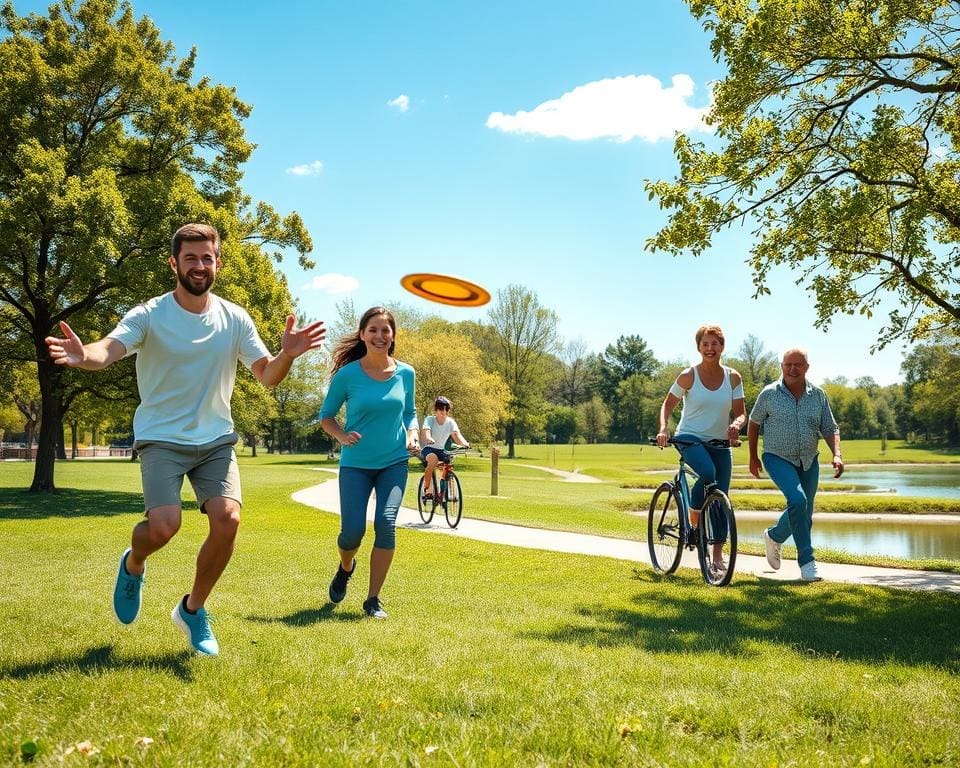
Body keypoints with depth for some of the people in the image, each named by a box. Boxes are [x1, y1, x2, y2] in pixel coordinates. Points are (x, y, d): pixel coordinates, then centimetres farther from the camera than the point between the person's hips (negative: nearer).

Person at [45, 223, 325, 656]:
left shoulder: (235, 319, 1)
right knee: (164, 525, -21)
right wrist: (83, 356, -51)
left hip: (216, 439, 3)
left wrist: (286, 355, -25)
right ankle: (133, 566, 19)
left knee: (227, 519, -16)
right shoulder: (150, 315, -10)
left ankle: (192, 610, 10)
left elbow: (266, 376, -2)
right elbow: (109, 349, -26)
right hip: (162, 438, -3)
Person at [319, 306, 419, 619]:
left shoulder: (406, 373, -1)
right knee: (353, 530, -7)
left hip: (394, 462, 1)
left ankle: (373, 599, 0)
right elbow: (326, 416, 3)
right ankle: (345, 568, 31)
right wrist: (342, 436, -16)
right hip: (356, 464, -1)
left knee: (386, 523, -15)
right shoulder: (347, 374, -8)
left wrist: (413, 434, -6)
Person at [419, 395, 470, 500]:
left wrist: (464, 443, -44)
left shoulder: (450, 422, -5)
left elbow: (456, 434, -22)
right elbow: (426, 431, -31)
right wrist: (429, 438, -55)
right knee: (433, 458, -36)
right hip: (428, 449, -4)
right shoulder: (429, 419, -12)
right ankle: (426, 488, -23)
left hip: (441, 450, 4)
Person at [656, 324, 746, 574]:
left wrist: (736, 423, -21)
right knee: (708, 473, -33)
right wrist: (663, 429, -16)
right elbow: (668, 404, 2)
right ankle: (693, 523, -10)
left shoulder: (733, 378, 2)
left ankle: (717, 554, 10)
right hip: (690, 438, -4)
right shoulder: (689, 376, -6)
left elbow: (741, 413, 3)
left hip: (719, 443, 4)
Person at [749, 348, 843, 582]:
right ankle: (807, 560, -19)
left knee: (804, 514, 11)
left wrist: (837, 455, -13)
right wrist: (753, 457, 9)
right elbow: (754, 424, 6)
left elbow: (830, 429, 4)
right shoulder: (769, 394, -7)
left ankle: (774, 537, 42)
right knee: (798, 500, -27)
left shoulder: (818, 395, 1)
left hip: (809, 461, 4)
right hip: (778, 459, -4)